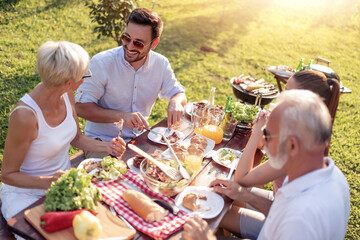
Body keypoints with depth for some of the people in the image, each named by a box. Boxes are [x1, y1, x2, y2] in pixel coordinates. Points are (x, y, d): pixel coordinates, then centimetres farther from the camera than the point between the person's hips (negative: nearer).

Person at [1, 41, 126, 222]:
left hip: (63, 180, 6)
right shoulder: (24, 115, -29)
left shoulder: (66, 94, -9)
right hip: (26, 193, -5)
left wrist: (105, 146, -7)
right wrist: (48, 182, -31)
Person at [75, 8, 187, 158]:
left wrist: (176, 102, -17)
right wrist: (121, 116, -29)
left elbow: (179, 94, 8)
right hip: (101, 140, -4)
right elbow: (81, 107, -15)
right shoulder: (101, 63, -16)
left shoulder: (161, 64, -4)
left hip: (140, 138, 4)